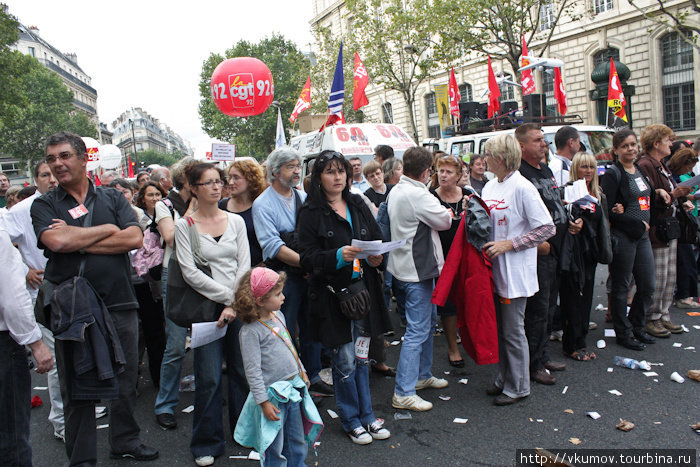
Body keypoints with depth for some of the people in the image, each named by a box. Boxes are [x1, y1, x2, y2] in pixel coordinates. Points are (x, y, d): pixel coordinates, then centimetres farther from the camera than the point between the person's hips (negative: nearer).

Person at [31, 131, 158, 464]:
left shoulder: (113, 198, 7)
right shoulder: (44, 205, 4)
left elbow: (135, 238, -8)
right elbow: (56, 241, -17)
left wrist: (78, 242, -11)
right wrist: (107, 230, -8)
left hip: (119, 303, 2)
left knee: (125, 380, 13)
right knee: (76, 387, 10)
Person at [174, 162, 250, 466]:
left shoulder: (236, 221, 9)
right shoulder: (185, 225, 0)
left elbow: (244, 265, 3)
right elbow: (190, 273, -7)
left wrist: (235, 304, -8)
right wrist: (227, 296, -11)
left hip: (240, 305, 3)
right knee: (209, 378, -1)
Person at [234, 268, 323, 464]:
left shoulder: (278, 315, 7)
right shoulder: (250, 331, -18)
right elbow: (252, 370, -17)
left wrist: (301, 372, 23)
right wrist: (263, 402, -17)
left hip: (294, 387, 7)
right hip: (273, 393, -7)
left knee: (298, 440, 18)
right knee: (274, 447, 6)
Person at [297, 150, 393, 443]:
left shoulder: (358, 205, 10)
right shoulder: (311, 212, -5)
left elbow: (377, 239, 15)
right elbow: (307, 257, -11)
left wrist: (377, 257, -6)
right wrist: (338, 256, -27)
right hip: (332, 294, -5)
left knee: (361, 356, 15)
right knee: (344, 361, 4)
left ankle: (366, 414, 30)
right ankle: (351, 419, 23)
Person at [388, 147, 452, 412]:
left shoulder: (395, 191, 8)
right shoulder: (418, 195, -22)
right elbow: (445, 221, -11)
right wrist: (444, 211, 10)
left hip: (405, 267, 10)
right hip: (417, 270, -10)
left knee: (429, 319, 22)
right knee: (417, 331, -5)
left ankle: (422, 375, 34)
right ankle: (403, 393, 1)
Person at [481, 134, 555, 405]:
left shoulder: (522, 188, -14)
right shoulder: (489, 187, 9)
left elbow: (547, 229, -16)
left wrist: (508, 244, -18)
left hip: (515, 271, -7)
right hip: (494, 269, 7)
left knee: (513, 331, 2)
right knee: (499, 328, 16)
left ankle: (518, 387, 18)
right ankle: (504, 378, 32)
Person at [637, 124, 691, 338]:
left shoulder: (661, 165, 17)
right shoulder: (645, 165, -15)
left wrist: (681, 202, 8)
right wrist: (677, 193, -19)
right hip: (656, 230, -10)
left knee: (670, 276, 13)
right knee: (657, 278, -3)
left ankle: (663, 316, 24)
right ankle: (651, 319, 10)